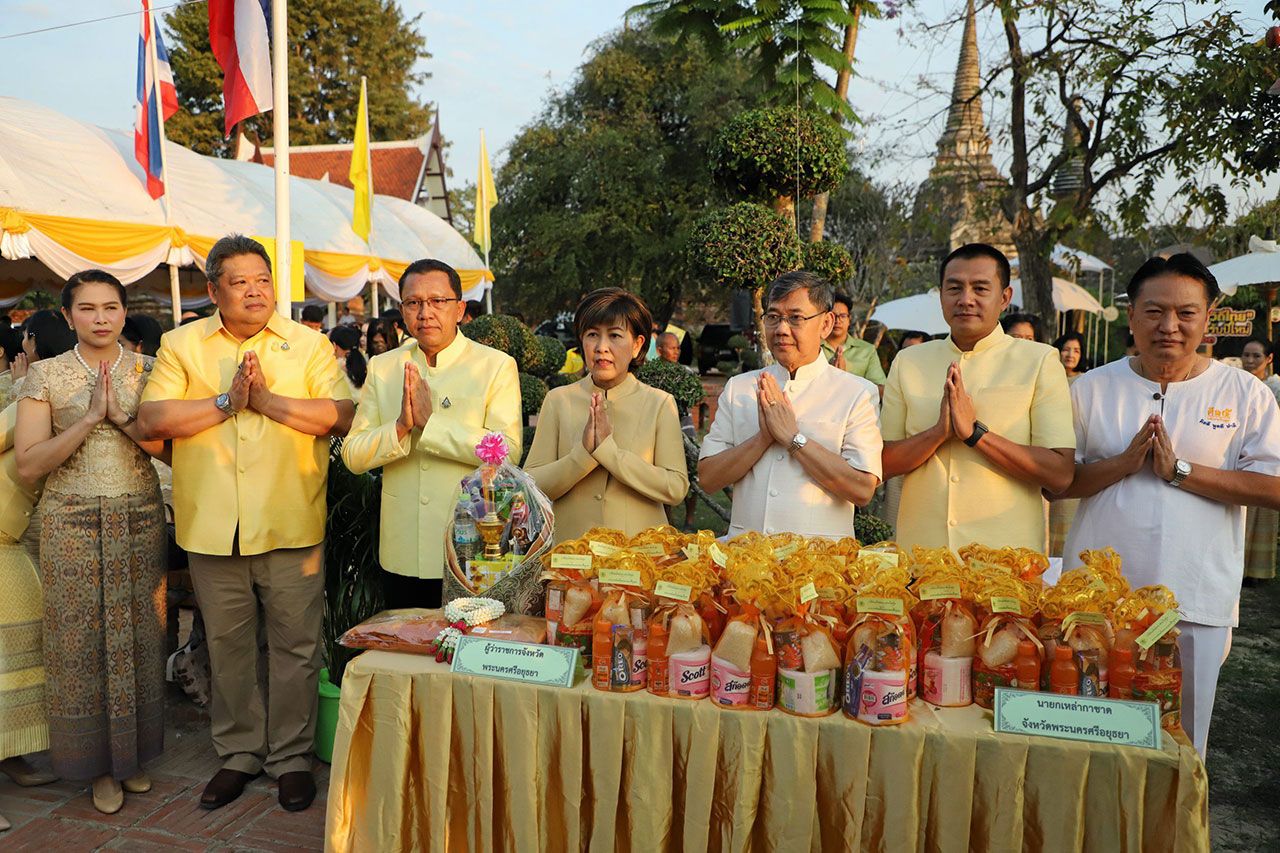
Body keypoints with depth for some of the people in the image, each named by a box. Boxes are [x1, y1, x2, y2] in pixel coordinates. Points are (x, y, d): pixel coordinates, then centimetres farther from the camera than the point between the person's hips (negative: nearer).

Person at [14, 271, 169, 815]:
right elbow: (28, 465, -7)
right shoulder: (46, 374, 0)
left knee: (138, 633, 6)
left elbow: (172, 448, -1)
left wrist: (122, 416, -15)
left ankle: (133, 753, 24)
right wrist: (90, 417, -15)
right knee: (80, 638, 4)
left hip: (139, 519, 1)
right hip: (73, 522, -1)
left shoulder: (147, 370, 4)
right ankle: (99, 762, 21)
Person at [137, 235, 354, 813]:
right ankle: (239, 752, 32)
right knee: (227, 646, 15)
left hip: (290, 524, -1)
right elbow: (151, 418, -4)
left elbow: (340, 416, -9)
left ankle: (292, 755, 23)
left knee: (295, 646, 6)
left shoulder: (309, 344, 3)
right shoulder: (181, 344, 7)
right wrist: (226, 402, -13)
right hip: (212, 526, 2)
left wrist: (267, 398, -15)